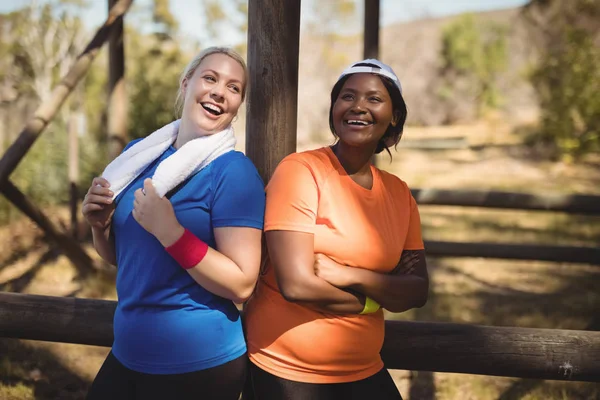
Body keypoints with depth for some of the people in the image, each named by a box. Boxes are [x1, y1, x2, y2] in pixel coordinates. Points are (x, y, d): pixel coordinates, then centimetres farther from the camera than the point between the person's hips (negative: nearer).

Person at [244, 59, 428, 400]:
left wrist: (351, 276, -19)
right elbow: (296, 285, -21)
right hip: (287, 371, -5)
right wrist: (379, 296, -7)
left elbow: (418, 291, -1)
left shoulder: (399, 193, 3)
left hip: (363, 370, 5)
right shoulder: (301, 170, -14)